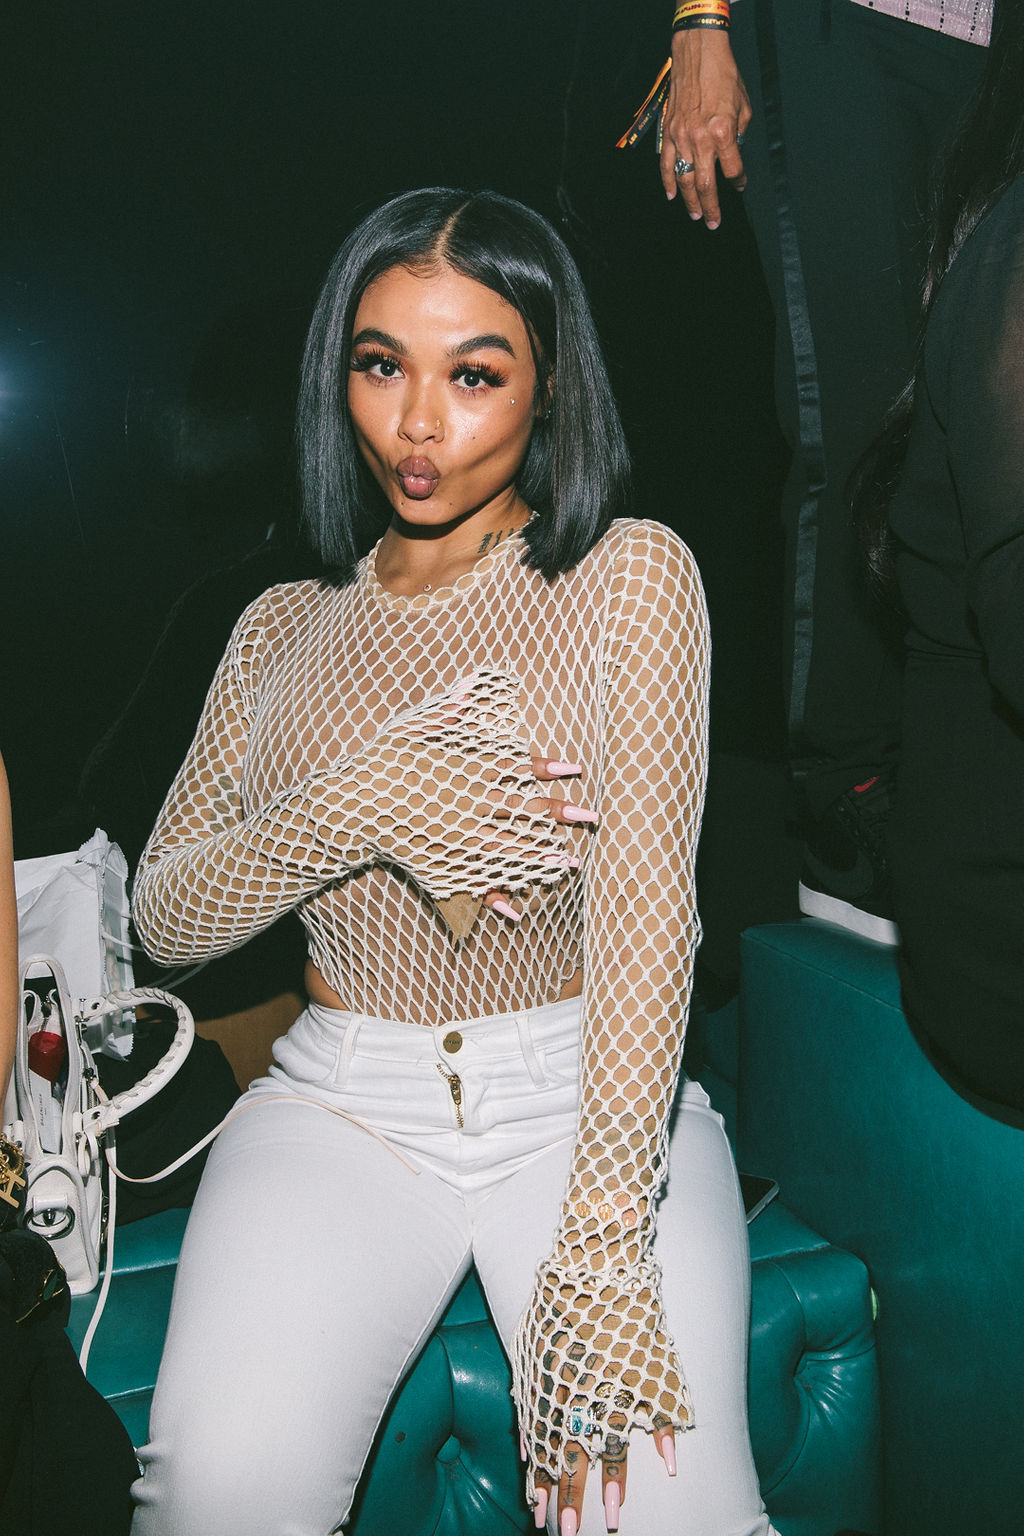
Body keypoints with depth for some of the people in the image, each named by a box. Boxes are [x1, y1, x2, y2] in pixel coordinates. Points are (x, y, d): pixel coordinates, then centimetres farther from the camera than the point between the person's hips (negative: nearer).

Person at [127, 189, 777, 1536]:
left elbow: (648, 908, -11)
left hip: (587, 1094, -1)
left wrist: (599, 1252, -20)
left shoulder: (631, 574, 0)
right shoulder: (286, 626, 12)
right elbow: (165, 915, 7)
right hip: (340, 1108, 2)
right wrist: (351, 807, -13)